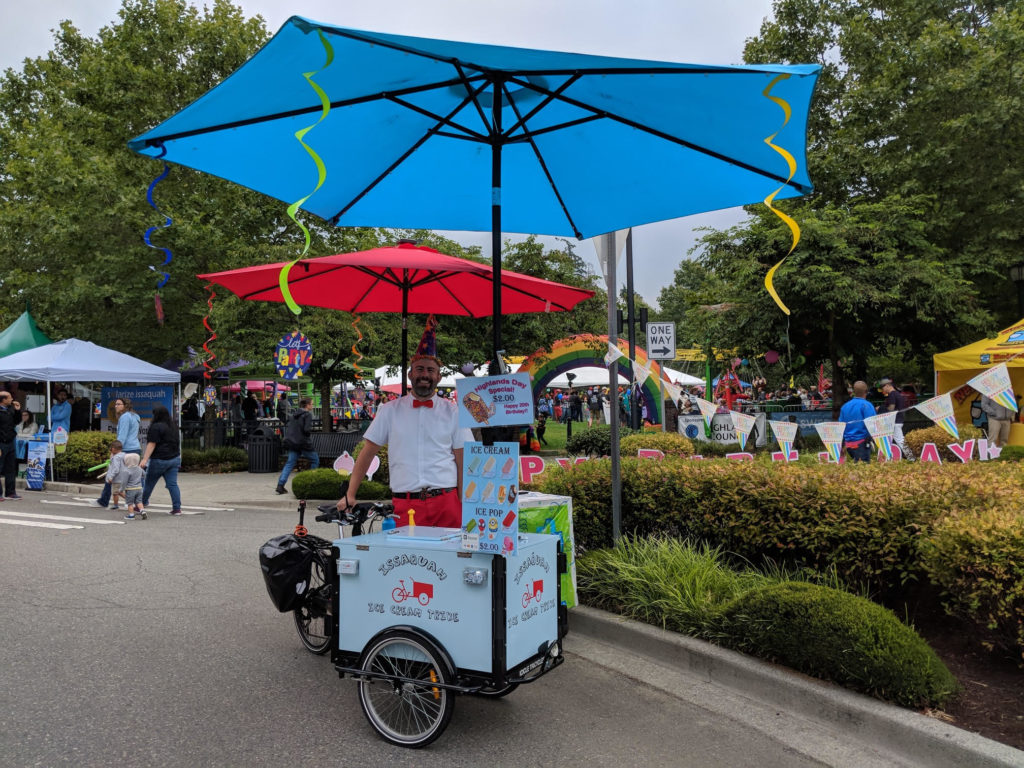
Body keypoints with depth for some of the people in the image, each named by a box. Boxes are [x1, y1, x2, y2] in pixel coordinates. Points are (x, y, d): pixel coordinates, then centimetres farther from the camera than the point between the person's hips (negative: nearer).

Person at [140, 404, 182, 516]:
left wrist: (145, 459, -18)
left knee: (149, 482, 11)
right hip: (174, 458, 7)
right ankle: (177, 508, -4)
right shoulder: (173, 426, 11)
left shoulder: (156, 427, -12)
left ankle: (143, 502, 26)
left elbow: (152, 444, -17)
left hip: (159, 460, -6)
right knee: (172, 484, 2)